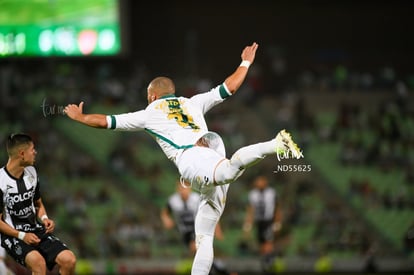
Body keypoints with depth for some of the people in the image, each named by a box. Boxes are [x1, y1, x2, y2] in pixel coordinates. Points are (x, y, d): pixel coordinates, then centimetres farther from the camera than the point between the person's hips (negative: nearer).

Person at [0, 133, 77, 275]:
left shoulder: (31, 172, 8)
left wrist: (44, 219, 0)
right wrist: (22, 235, -18)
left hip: (35, 230, 6)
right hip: (12, 235, -6)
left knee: (69, 260, -17)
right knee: (39, 262, -36)